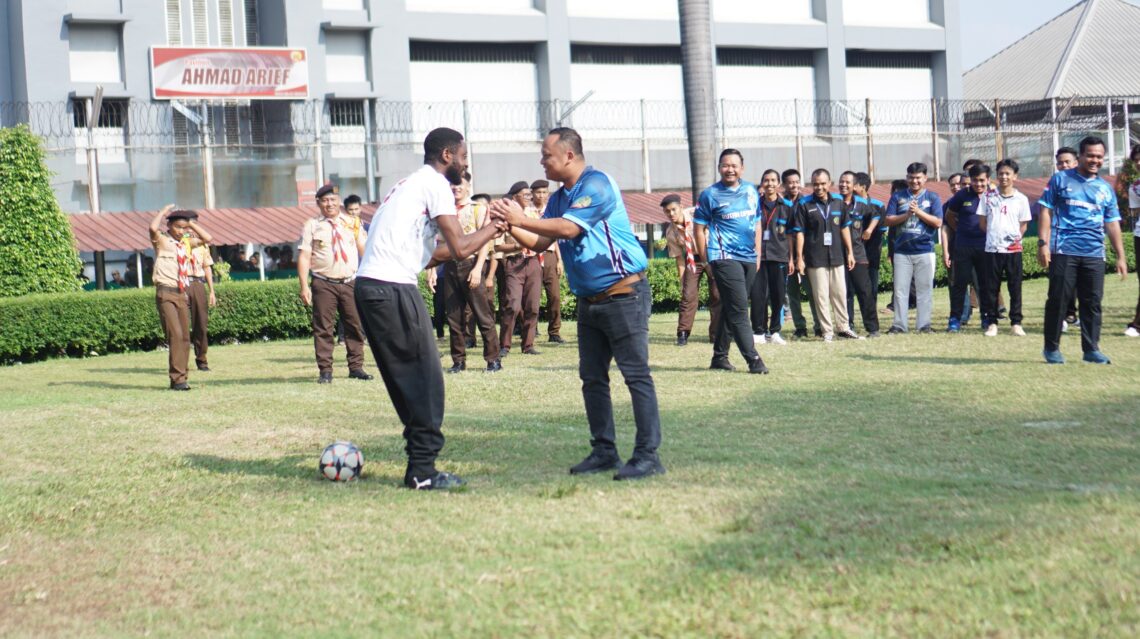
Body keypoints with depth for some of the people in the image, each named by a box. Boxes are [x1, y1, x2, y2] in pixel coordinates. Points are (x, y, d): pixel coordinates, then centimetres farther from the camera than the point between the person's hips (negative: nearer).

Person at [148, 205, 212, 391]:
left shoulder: (186, 242, 15)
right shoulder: (161, 240, -2)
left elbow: (207, 238, 14)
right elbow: (153, 228, -23)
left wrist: (191, 223, 9)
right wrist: (164, 211, -8)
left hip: (182, 293, 7)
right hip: (166, 293, -7)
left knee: (185, 337, 6)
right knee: (175, 334, -16)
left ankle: (181, 377, 13)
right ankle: (177, 379, -15)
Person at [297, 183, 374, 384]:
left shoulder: (352, 223, 10)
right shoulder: (311, 225, 4)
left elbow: (364, 249, 7)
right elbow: (304, 256, -1)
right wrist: (304, 286, -9)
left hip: (350, 282, 2)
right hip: (324, 284, -2)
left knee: (355, 326, 4)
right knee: (323, 328, -2)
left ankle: (356, 367, 13)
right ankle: (325, 371, 4)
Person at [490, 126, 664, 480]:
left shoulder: (596, 184, -13)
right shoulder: (559, 198, 13)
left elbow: (568, 228, -23)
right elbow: (540, 242, 12)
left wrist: (521, 218, -17)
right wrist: (511, 226, -4)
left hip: (624, 294, -9)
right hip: (589, 300, 9)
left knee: (636, 374, -7)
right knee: (592, 377, 10)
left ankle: (648, 455, -6)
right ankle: (604, 451, 17)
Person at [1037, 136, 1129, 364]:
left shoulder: (1105, 189, 16)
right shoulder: (1060, 180, 6)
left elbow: (1112, 224, 17)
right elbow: (1046, 211, 2)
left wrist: (1120, 256, 11)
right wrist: (1043, 243, -8)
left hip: (1094, 254, 3)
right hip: (1063, 251, -3)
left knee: (1092, 302, 2)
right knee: (1058, 299, -1)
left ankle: (1091, 349, 9)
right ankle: (1052, 348, 8)